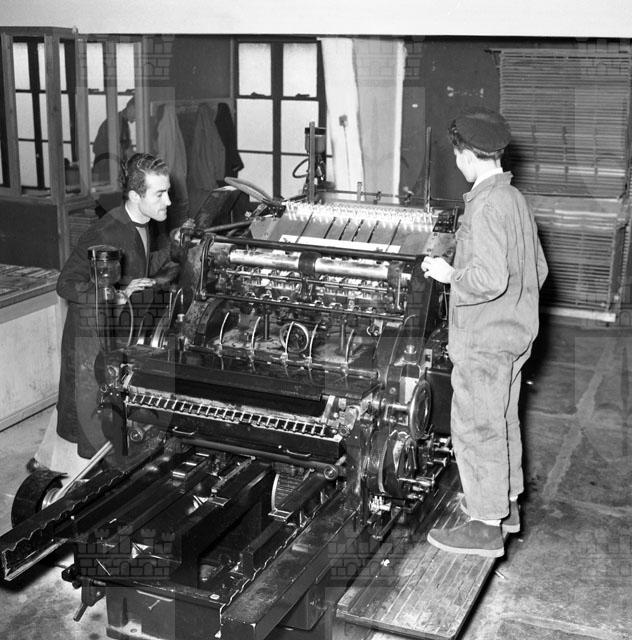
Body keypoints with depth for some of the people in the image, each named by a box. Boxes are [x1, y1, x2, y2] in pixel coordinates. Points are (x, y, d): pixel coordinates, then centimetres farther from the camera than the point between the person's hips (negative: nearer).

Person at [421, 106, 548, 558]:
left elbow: (489, 278, -29)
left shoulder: (487, 204, -21)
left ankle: (486, 528, 11)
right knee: (502, 421, 20)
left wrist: (449, 274, -14)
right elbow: (539, 270, 13)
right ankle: (505, 504, 35)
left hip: (484, 341, -10)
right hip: (514, 334, 10)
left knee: (476, 428, 1)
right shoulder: (516, 199, 8)